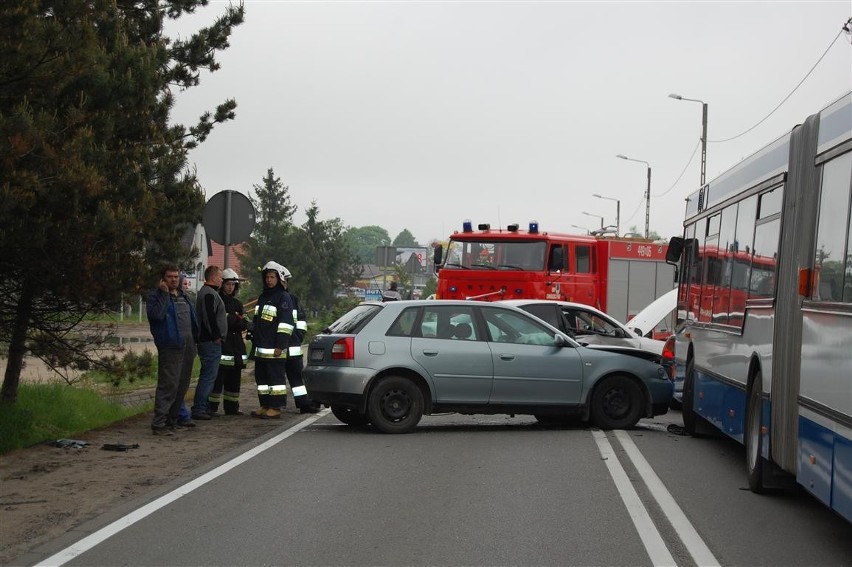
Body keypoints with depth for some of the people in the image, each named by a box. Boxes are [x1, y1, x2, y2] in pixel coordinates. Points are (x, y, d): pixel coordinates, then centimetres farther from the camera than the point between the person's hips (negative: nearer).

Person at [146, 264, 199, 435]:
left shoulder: (183, 296, 19)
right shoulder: (155, 297, -4)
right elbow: (157, 314, -23)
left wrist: (195, 338, 19)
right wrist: (165, 293, -18)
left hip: (188, 346, 8)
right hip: (170, 347, -8)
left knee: (182, 385, 13)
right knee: (168, 385, -13)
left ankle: (173, 418, 24)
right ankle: (159, 423, -13)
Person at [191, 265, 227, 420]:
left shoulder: (205, 292, 20)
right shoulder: (210, 294, -15)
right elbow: (210, 317, -23)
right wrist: (216, 336, -17)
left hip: (207, 341, 11)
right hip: (211, 343, -11)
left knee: (208, 375, 15)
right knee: (208, 375, -10)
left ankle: (204, 408, 20)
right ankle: (198, 409, -11)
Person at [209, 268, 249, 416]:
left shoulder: (237, 303, 19)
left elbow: (245, 324, 7)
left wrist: (230, 320, -10)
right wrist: (236, 320, -13)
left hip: (236, 347, 7)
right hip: (220, 345, -7)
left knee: (234, 379, 9)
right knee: (217, 377, -10)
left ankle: (232, 407, 16)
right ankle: (211, 407, -8)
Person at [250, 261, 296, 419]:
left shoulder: (283, 297, -5)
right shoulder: (262, 297, 21)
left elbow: (286, 323, -12)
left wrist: (280, 345, -18)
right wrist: (254, 342, 25)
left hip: (274, 348, -9)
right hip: (260, 348, 9)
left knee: (276, 377, -6)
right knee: (261, 377, 10)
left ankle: (275, 408, -4)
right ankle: (264, 406, 18)